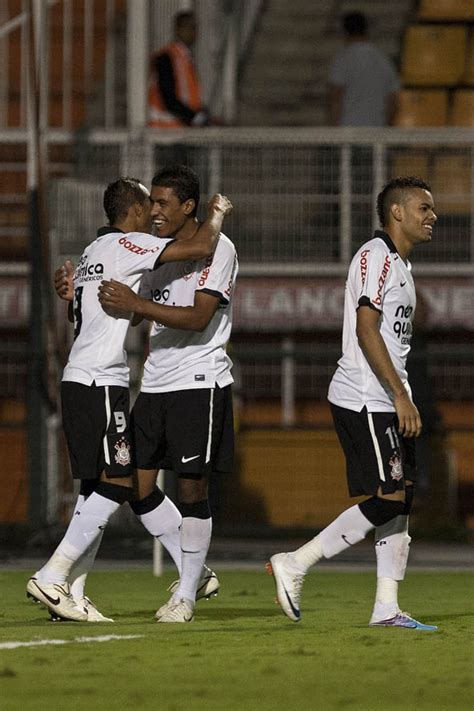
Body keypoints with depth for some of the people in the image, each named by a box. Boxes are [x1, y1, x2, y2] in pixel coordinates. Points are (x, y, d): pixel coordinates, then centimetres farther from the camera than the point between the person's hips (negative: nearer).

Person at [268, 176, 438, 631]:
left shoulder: (400, 263, 20)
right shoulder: (376, 256, -12)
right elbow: (366, 330, -20)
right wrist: (401, 396, -23)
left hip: (387, 402, 10)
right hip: (364, 400, -10)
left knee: (401, 499, 6)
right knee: (388, 500, -13)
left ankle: (386, 608, 6)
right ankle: (294, 565, -8)